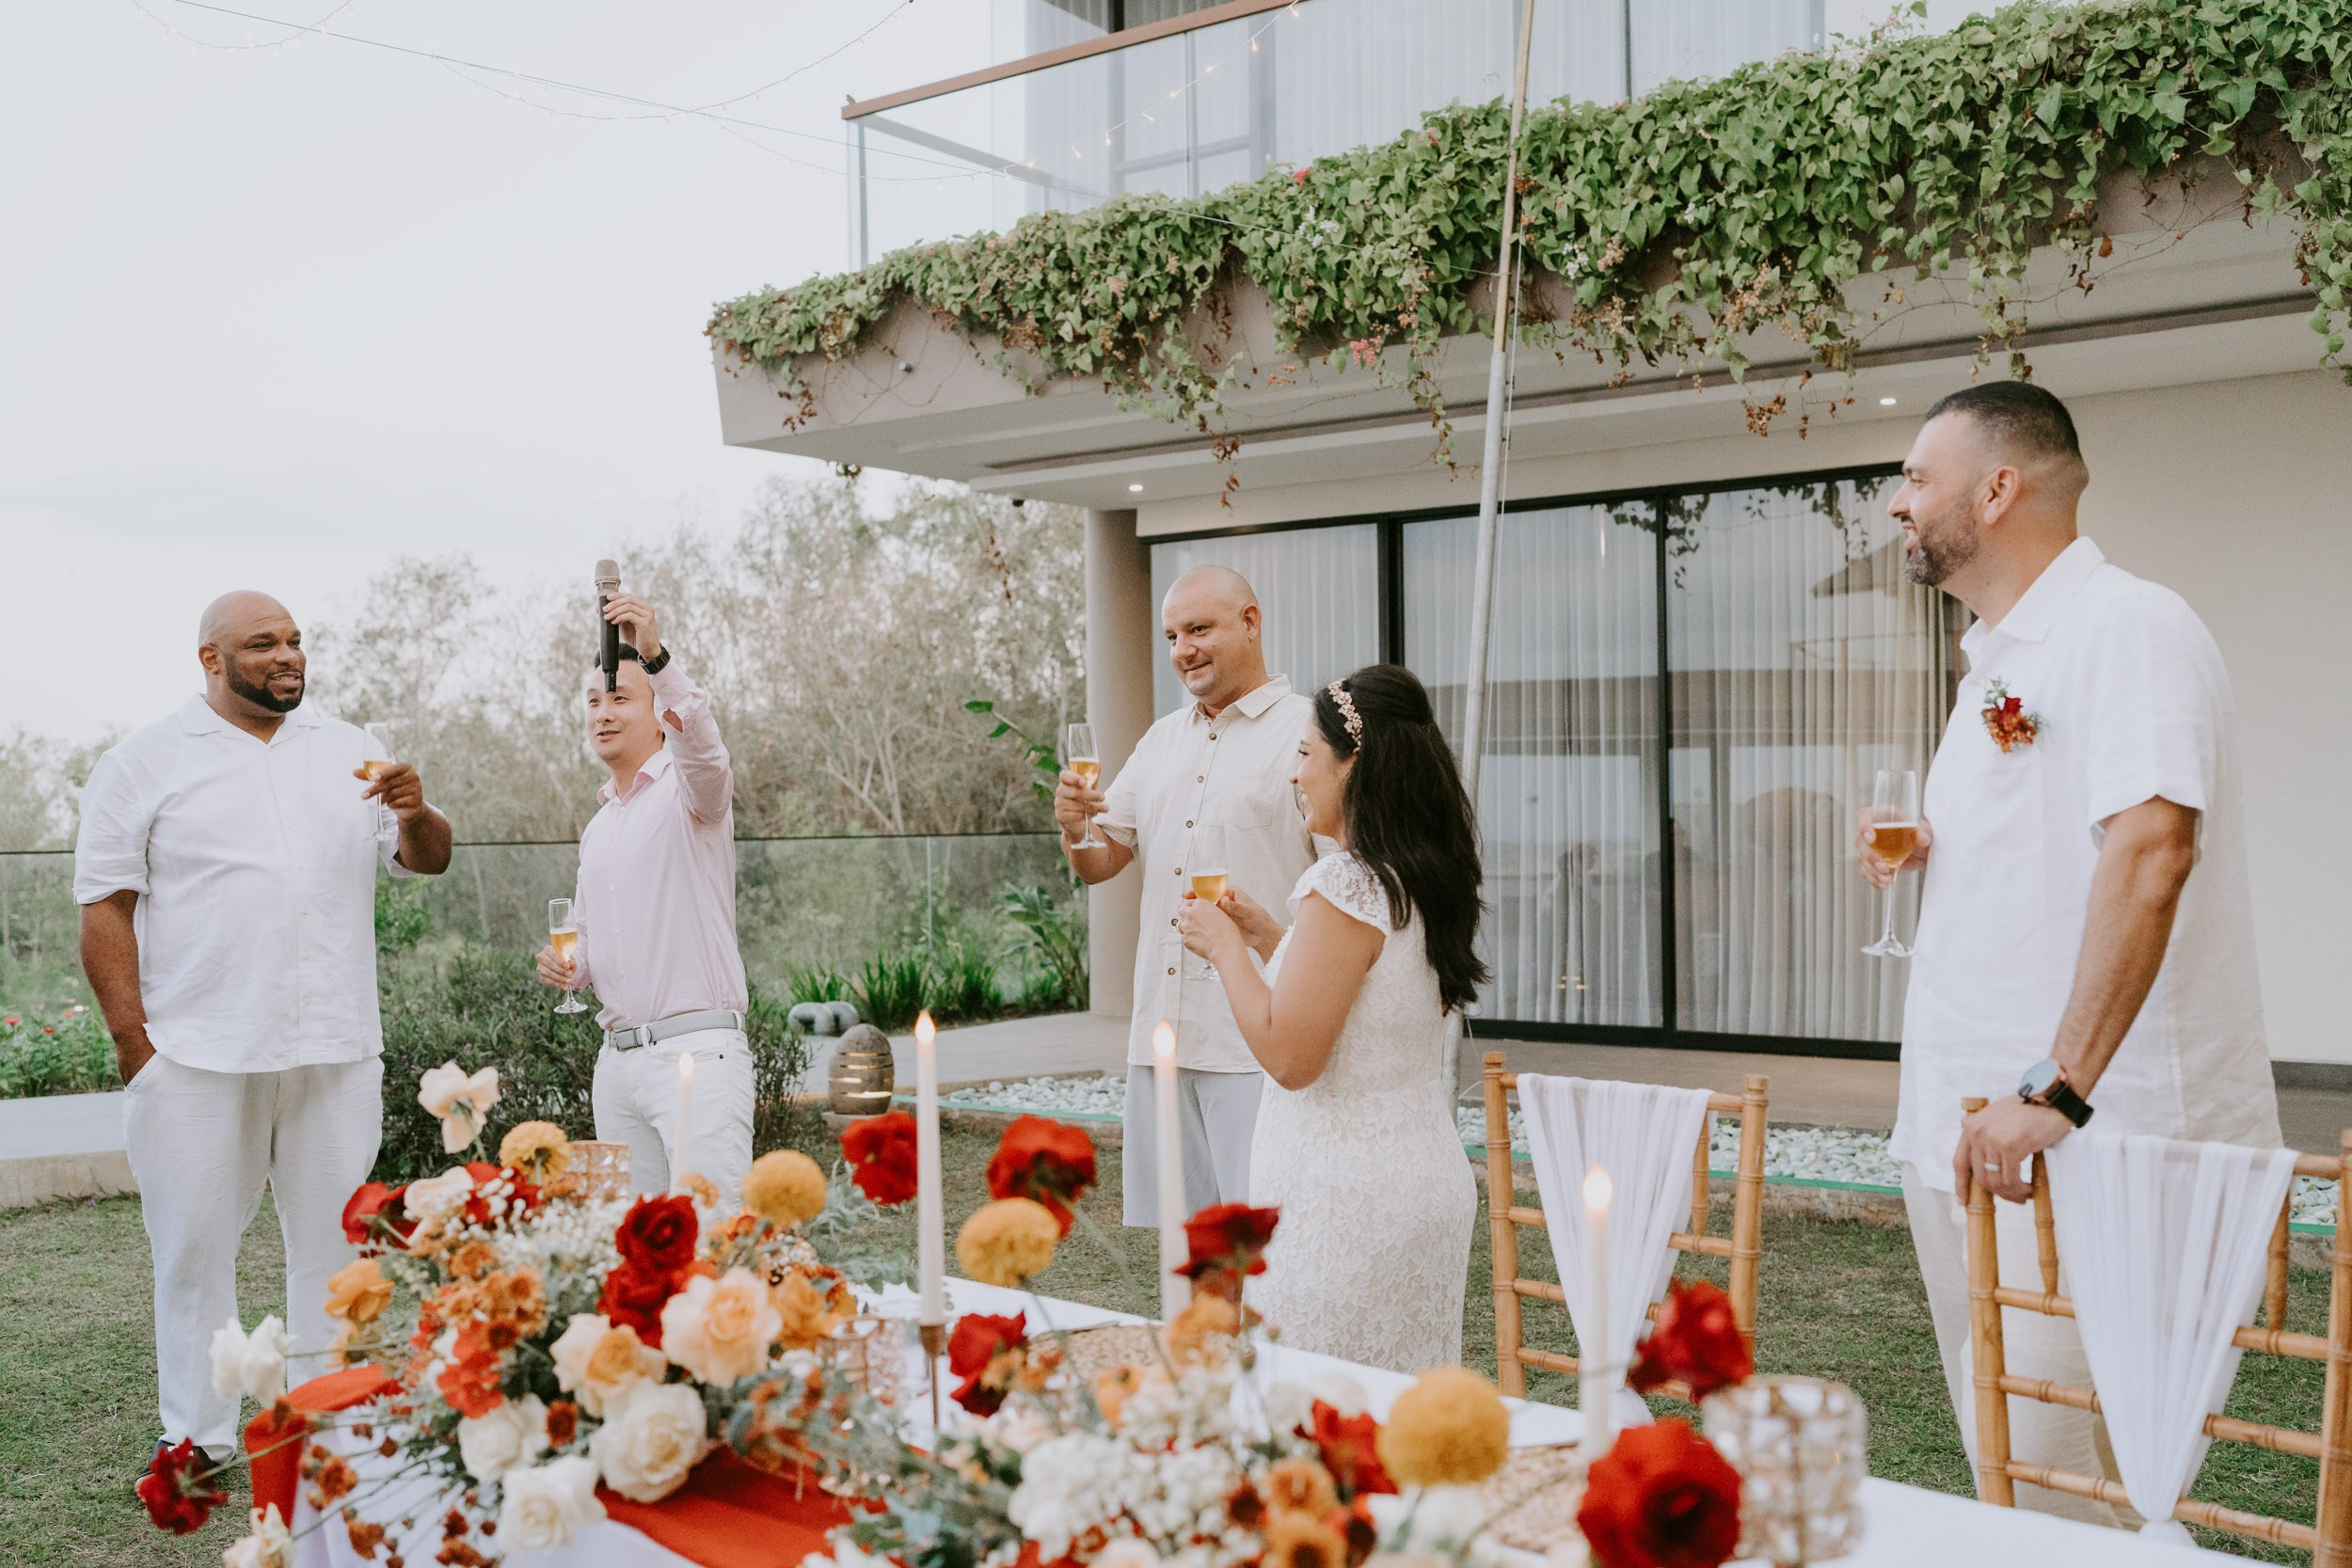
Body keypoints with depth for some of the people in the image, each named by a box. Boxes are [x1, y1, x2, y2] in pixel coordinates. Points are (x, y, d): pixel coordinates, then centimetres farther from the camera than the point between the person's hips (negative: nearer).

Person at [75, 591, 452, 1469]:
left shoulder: (347, 752, 13)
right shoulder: (144, 764, 1)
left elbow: (425, 861, 13)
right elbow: (105, 907, -2)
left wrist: (417, 816, -11)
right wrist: (134, 1044, -9)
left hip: (335, 1054, 3)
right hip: (198, 1062, -3)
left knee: (334, 1246, 9)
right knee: (194, 1249, 6)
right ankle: (197, 1445, 18)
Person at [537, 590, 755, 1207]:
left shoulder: (687, 791, -1)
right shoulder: (598, 826, 22)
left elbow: (701, 745, -27)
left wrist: (656, 656, -40)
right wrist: (564, 967, 6)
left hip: (695, 1051, -7)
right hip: (617, 1059, 8)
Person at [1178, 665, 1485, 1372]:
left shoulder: (1343, 887, -18)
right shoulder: (1427, 883, 9)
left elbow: (1290, 1055, -20)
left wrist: (1226, 949, -7)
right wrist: (1268, 938, 17)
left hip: (1345, 1201, -9)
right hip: (1429, 1180, 9)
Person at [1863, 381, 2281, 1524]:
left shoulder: (2129, 626, -12)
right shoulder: (1998, 659, 18)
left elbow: (2150, 847, -27)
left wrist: (2057, 1088, -33)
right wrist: (1921, 851, 9)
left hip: (2092, 1143, -10)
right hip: (1967, 1130, 10)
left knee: (2049, 1483, -8)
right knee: (2000, 1459, 16)